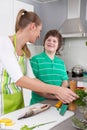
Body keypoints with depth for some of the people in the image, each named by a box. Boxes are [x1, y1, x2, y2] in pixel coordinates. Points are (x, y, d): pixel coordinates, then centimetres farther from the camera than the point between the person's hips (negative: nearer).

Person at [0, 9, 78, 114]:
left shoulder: (25, 50, 6)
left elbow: (31, 79, 4)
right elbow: (19, 80, -27)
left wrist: (54, 93, -7)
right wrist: (56, 90, -26)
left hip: (18, 102, 7)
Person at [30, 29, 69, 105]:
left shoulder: (61, 62, 12)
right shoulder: (35, 60, -3)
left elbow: (65, 82, 11)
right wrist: (49, 95, -19)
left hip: (57, 102, 4)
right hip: (39, 103, -3)